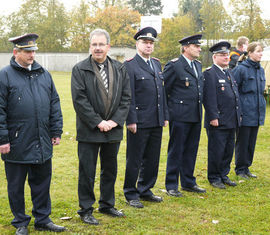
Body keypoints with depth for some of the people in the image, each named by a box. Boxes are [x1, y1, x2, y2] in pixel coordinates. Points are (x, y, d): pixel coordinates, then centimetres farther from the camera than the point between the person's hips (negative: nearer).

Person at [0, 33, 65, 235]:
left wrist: (56, 131, 10)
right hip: (17, 145, -4)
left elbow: (54, 104, 14)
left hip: (42, 144, 4)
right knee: (16, 186, 9)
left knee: (42, 182, 13)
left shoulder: (44, 74, 11)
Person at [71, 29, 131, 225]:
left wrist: (116, 120, -8)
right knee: (87, 172, 3)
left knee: (110, 170, 16)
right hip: (89, 131, -4)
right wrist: (97, 122, -16)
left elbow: (126, 97, 4)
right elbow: (79, 100, -12)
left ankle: (107, 205, 32)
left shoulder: (120, 69, 7)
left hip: (113, 129, 4)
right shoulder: (80, 69, -5)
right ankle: (85, 210, 15)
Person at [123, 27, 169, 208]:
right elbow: (128, 96, -12)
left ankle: (145, 190, 28)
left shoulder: (157, 64, 15)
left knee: (152, 159, 14)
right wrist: (131, 120, -16)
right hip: (139, 122, -7)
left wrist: (165, 116, 14)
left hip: (156, 122, 7)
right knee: (134, 159, 3)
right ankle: (131, 194, 16)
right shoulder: (130, 66, -7)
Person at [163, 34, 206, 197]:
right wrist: (168, 109, -4)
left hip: (196, 116, 7)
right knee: (176, 151, 0)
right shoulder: (174, 65, -9)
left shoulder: (198, 65, 15)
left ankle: (189, 183, 25)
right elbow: (163, 88, -8)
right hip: (180, 116, -7)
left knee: (191, 151, 14)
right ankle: (171, 185, 10)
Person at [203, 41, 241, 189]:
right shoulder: (209, 73, -10)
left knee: (229, 150, 13)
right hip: (218, 122, -8)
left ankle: (224, 175, 25)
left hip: (231, 121, 8)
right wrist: (213, 117, -20)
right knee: (216, 151, -1)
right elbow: (209, 98, -16)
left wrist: (238, 115, 17)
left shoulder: (229, 73, 18)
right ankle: (214, 178, 12)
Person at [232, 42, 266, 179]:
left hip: (256, 113, 7)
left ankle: (246, 168, 22)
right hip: (245, 113, -6)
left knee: (251, 142, 11)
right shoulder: (241, 69, -10)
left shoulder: (260, 70, 12)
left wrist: (261, 111, 17)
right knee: (242, 142, 2)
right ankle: (240, 169, 15)